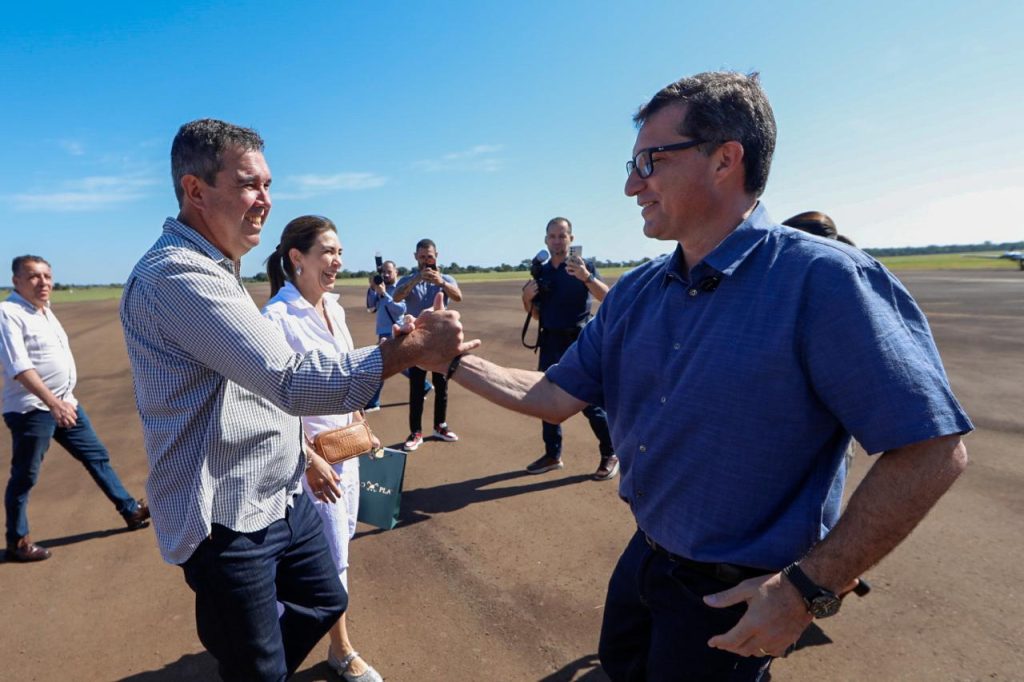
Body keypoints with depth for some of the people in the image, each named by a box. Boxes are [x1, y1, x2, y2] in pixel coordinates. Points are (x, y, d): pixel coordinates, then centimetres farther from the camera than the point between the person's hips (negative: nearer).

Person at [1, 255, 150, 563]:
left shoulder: (45, 310, 13)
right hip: (31, 409, -8)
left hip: (65, 402, 9)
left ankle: (131, 510, 23)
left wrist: (64, 401, 21)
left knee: (97, 456, 13)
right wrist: (53, 403, -34)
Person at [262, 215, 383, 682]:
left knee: (339, 540, 21)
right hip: (312, 451, -8)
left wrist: (359, 424, 13)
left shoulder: (333, 307, 3)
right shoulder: (277, 317, -20)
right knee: (333, 556, 7)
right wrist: (310, 460, -18)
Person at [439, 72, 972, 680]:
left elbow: (932, 450, -23)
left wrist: (811, 588, -22)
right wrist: (454, 358, -6)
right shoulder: (635, 293, -3)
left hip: (738, 599, -6)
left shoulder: (822, 281, -24)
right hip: (645, 560, 7)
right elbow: (555, 397, -1)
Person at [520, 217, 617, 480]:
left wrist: (587, 277, -39)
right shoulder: (540, 272, 10)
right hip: (549, 343, 6)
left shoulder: (582, 266, -5)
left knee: (590, 402, -3)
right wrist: (527, 298, -5)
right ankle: (552, 455, 24)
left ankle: (610, 455, 11)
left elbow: (606, 297, -21)